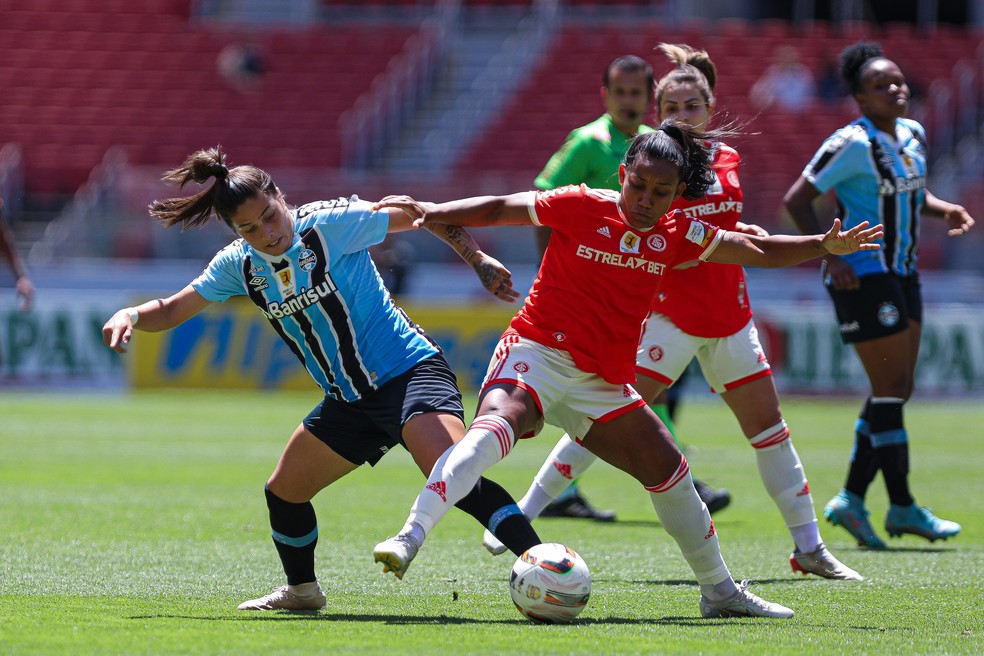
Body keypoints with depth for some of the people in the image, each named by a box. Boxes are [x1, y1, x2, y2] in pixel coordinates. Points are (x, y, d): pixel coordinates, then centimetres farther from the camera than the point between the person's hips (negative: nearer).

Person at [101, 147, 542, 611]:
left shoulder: (330, 223, -15)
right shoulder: (240, 264, 2)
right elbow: (172, 310, 11)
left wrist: (478, 261, -10)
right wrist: (130, 315, -10)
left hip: (410, 372, -7)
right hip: (348, 400, 7)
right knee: (283, 491, 14)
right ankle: (302, 590, 38)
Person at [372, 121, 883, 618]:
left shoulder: (677, 235, 7)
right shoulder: (582, 207, -7)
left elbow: (758, 251, 16)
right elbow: (501, 209, -3)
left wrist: (825, 245, 5)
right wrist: (431, 213, -13)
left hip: (602, 382, 6)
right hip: (539, 351, -6)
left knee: (669, 470, 11)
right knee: (499, 421, -36)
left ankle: (720, 591, 29)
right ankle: (412, 535, -47)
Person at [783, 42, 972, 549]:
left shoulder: (913, 135, 8)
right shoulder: (852, 144, -15)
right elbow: (796, 200, -15)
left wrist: (944, 209, 6)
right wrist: (830, 256, -22)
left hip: (901, 274, 9)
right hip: (863, 276, -9)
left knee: (897, 389, 8)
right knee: (891, 387, -7)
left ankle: (851, 499, 15)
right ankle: (902, 508, 0)